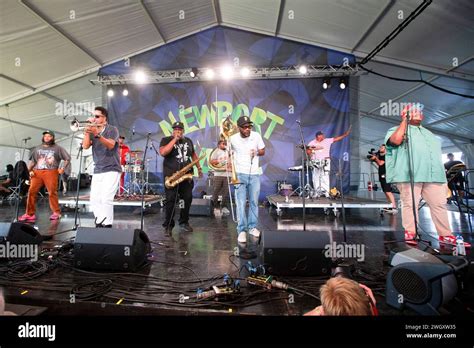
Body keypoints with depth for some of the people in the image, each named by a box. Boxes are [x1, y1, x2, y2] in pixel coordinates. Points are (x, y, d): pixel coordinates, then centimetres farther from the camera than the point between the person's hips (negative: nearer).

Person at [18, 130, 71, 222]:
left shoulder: (57, 148, 13)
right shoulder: (38, 148, 23)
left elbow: (67, 158, 10)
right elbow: (32, 161, 19)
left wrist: (63, 168, 1)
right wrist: (28, 170, 5)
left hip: (51, 172, -4)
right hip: (37, 172, 4)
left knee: (52, 192, -10)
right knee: (31, 192, -6)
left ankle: (56, 213, -2)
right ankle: (29, 214, -1)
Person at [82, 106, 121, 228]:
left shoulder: (112, 129, -2)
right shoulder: (92, 130, 14)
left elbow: (110, 145, -19)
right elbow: (85, 146, 1)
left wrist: (97, 134, -30)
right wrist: (87, 131, -6)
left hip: (111, 170, -6)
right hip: (97, 171, 6)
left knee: (106, 199, -14)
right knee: (94, 200, 6)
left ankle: (107, 224, -6)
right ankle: (99, 223, 18)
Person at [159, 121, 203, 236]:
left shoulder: (188, 141, 15)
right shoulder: (166, 140, 1)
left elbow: (193, 155, 25)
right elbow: (163, 152, -18)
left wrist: (199, 167, 17)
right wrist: (175, 139, -15)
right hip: (171, 175, -4)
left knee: (188, 199, 5)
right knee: (171, 200, -6)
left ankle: (184, 222, 21)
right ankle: (168, 226, 4)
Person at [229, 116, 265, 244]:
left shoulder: (256, 136, -3)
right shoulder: (233, 139, -7)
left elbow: (263, 151, 8)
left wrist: (257, 153, -13)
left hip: (254, 174, 2)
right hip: (240, 174, -2)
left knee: (254, 202, 10)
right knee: (241, 203, -6)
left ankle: (252, 227, 24)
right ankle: (242, 230, 2)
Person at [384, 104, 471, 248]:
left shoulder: (428, 133, 30)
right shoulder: (397, 129, 9)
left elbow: (436, 153, 29)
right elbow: (396, 140, -16)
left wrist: (442, 175, 19)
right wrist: (404, 120, -4)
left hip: (433, 175, 6)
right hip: (410, 175, -6)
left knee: (439, 204, 5)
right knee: (410, 204, -7)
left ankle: (445, 235, 13)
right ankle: (410, 233, -1)